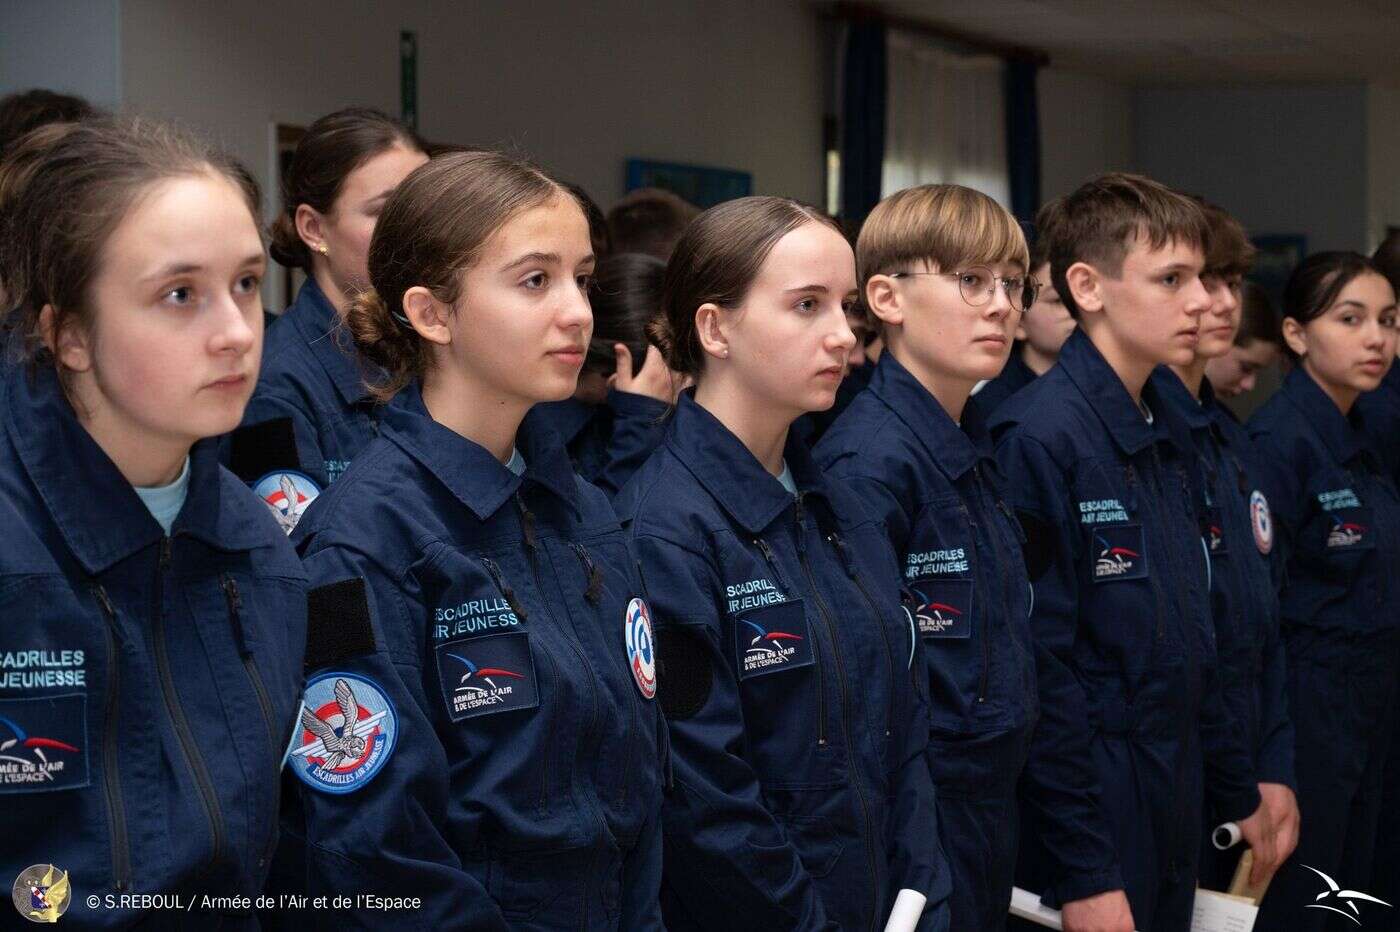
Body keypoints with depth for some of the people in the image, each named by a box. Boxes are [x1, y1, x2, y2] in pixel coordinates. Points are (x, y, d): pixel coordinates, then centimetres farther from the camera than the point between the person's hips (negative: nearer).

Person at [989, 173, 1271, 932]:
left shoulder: (1166, 435, 10)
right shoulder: (1039, 435, -17)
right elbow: (1040, 669, -20)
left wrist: (1239, 792, 18)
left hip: (1175, 810, 8)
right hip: (1090, 817, -8)